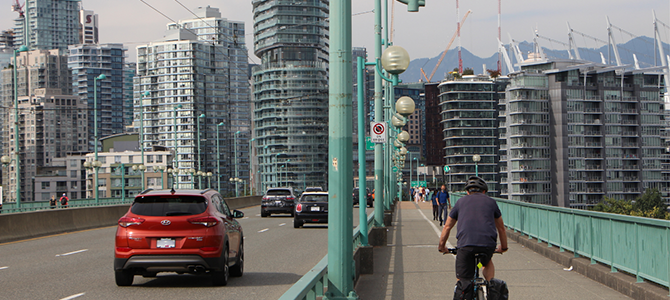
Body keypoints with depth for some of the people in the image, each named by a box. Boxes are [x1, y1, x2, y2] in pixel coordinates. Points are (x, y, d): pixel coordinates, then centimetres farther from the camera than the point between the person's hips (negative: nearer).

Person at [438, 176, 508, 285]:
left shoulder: (461, 201, 22)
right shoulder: (491, 202, 22)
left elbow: (447, 227, 27)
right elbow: (501, 228, 32)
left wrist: (441, 246, 40)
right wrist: (503, 247, 46)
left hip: (465, 243, -1)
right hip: (488, 244, 1)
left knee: (462, 281, 6)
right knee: (487, 263, 34)